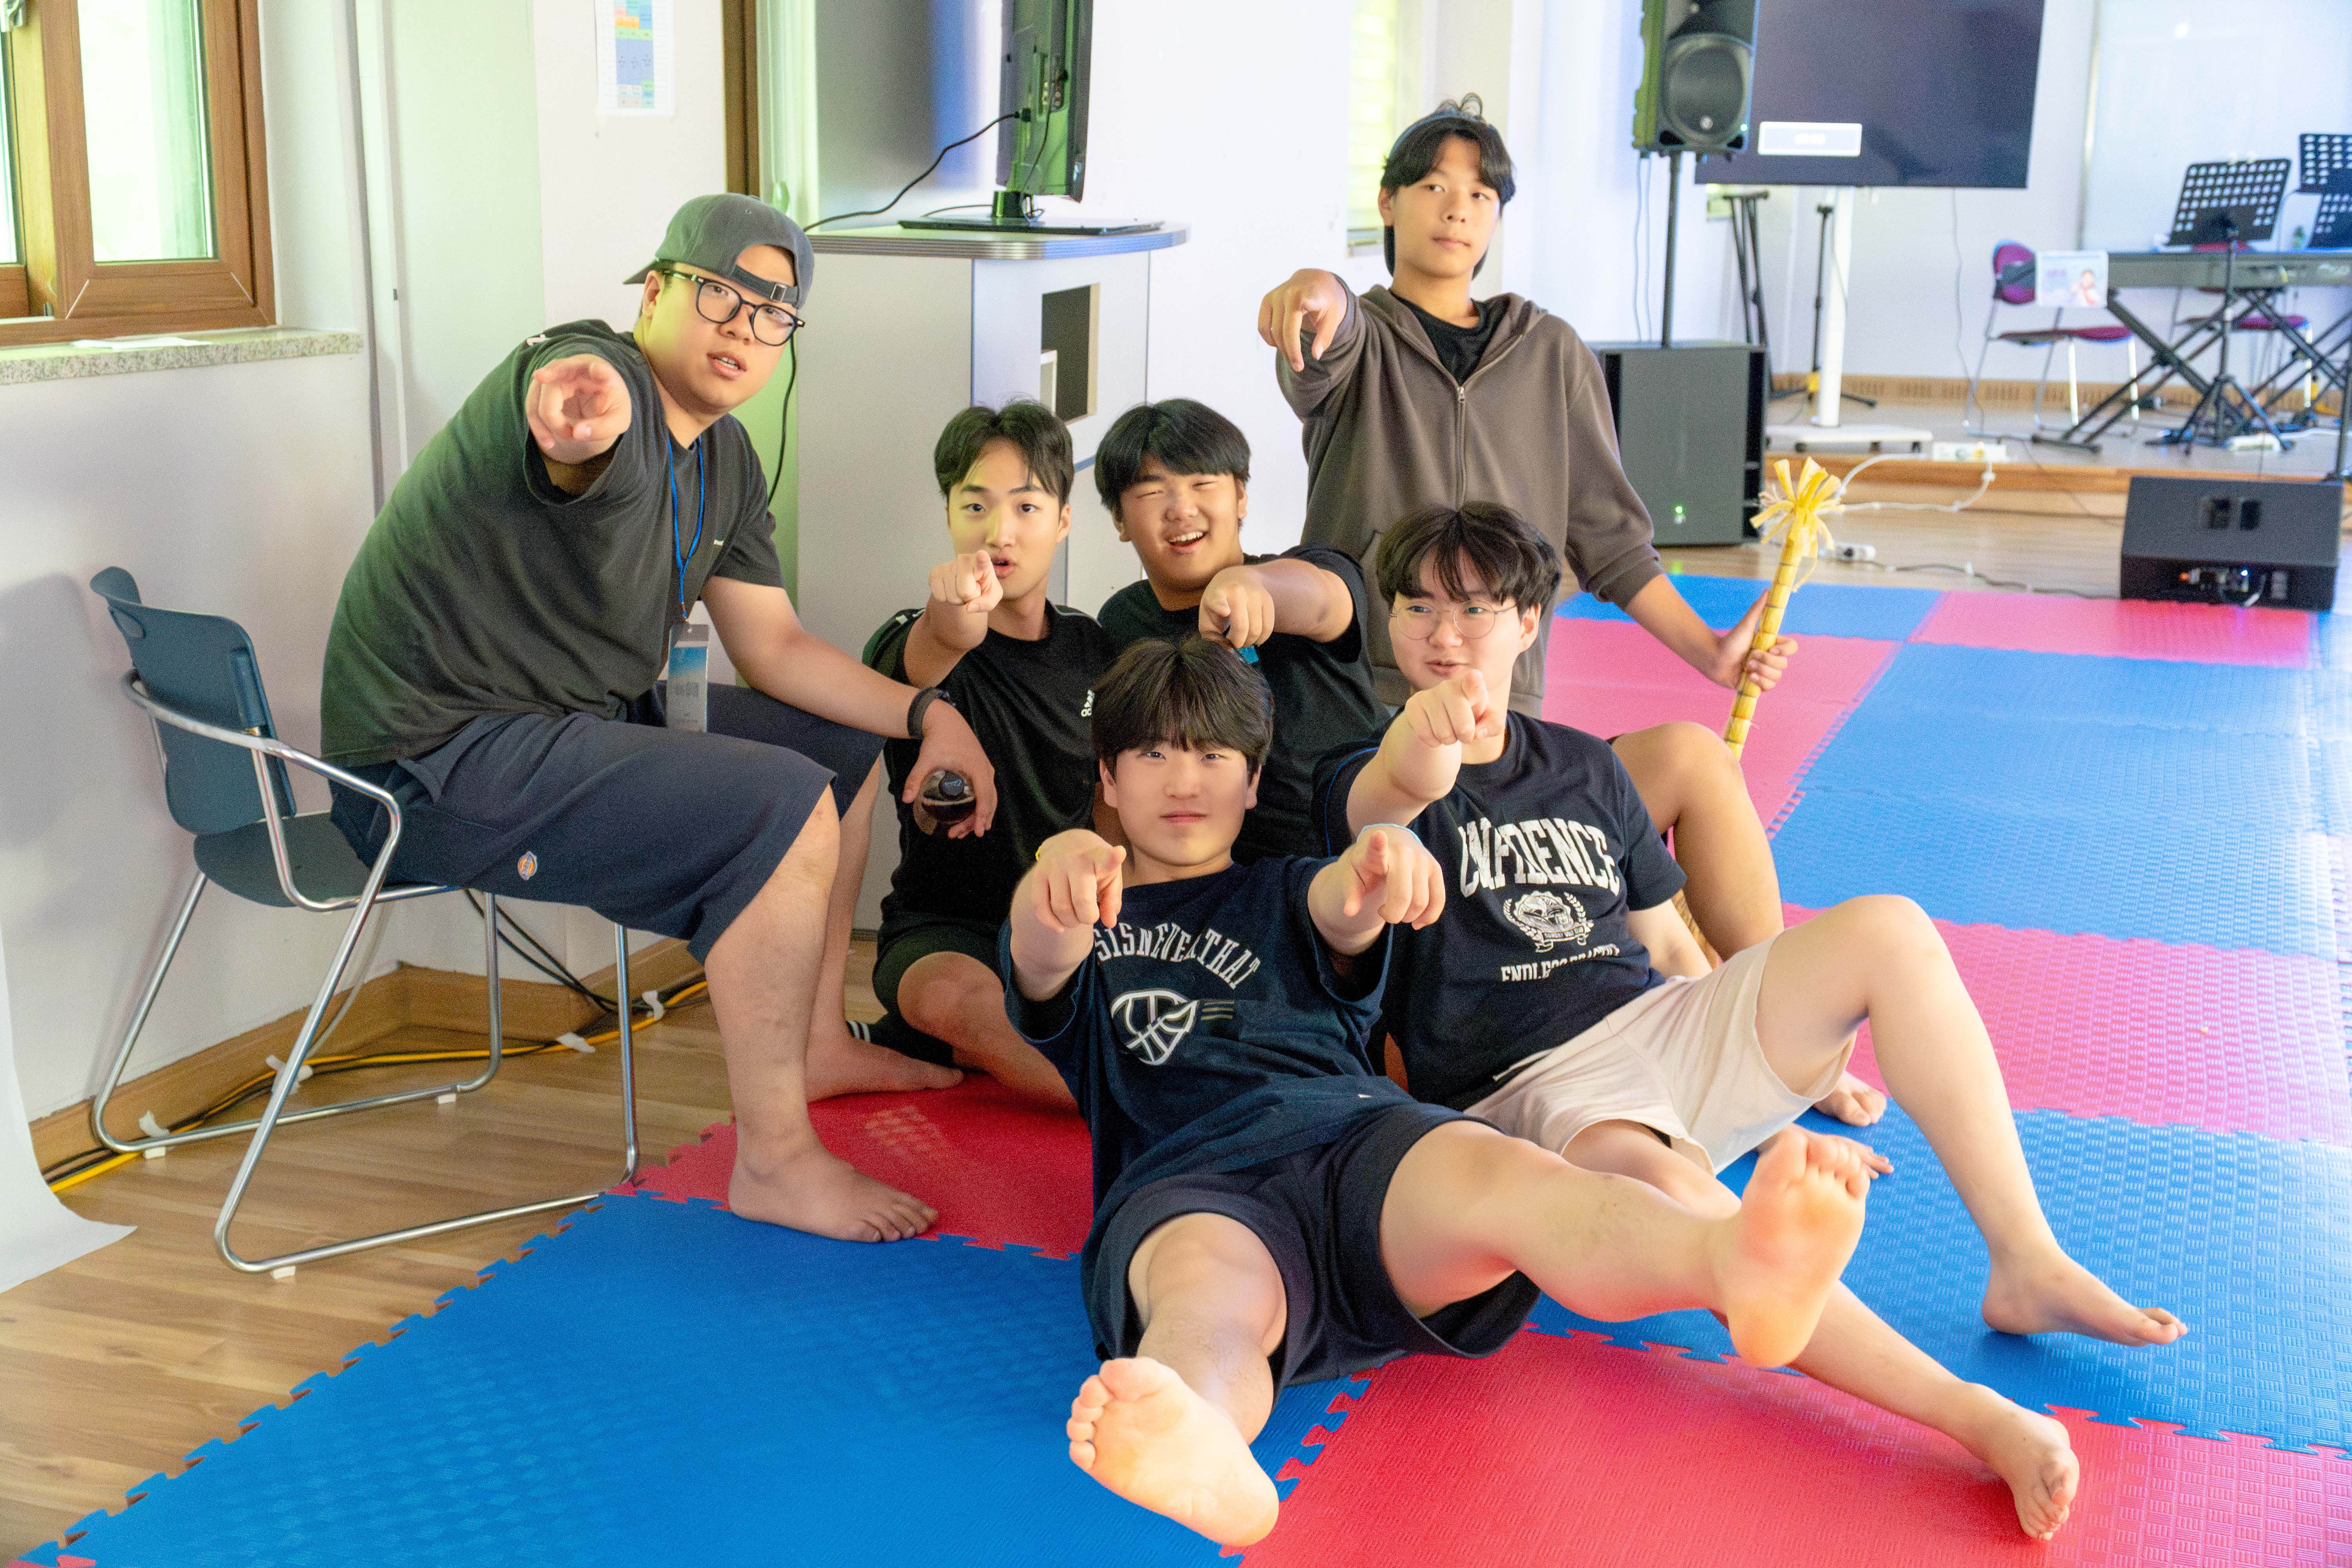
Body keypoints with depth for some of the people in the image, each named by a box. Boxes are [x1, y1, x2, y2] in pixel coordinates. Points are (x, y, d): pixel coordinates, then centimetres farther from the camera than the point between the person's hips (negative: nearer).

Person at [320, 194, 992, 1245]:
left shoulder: (723, 459, 10)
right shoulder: (599, 378, -19)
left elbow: (775, 649, 13)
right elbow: (583, 390, -46)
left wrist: (926, 714, 2)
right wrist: (579, 407, -70)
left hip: (578, 723, 10)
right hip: (435, 761, -10)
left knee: (842, 745, 17)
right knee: (786, 805, -25)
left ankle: (815, 1044, 29)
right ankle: (772, 1159, -16)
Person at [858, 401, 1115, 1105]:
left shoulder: (1093, 648, 7)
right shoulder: (914, 643, -9)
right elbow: (921, 661, -36)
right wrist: (954, 622, -61)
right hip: (942, 928, -5)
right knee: (965, 996, -39)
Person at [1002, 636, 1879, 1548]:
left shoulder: (1283, 896, 35)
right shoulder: (1089, 926, 31)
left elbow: (1342, 915, 8)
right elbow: (1041, 967, 3)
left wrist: (1375, 871, -22)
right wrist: (1057, 878, -26)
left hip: (1357, 1133, 2)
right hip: (1188, 1184, -1)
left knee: (1495, 1171, -35)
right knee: (1208, 1287, -41)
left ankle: (1733, 1264, -67)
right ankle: (1196, 1448, -78)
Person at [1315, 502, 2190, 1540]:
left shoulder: (1583, 767, 19)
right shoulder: (1365, 780, 2)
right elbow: (1388, 801, -26)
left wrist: (1788, 1055, 16)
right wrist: (1421, 743, -50)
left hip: (1657, 1028, 6)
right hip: (1526, 1086, -5)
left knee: (1887, 930, -16)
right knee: (1663, 1185, -39)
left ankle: (2027, 1264, -17)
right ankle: (1977, 1418, -45)